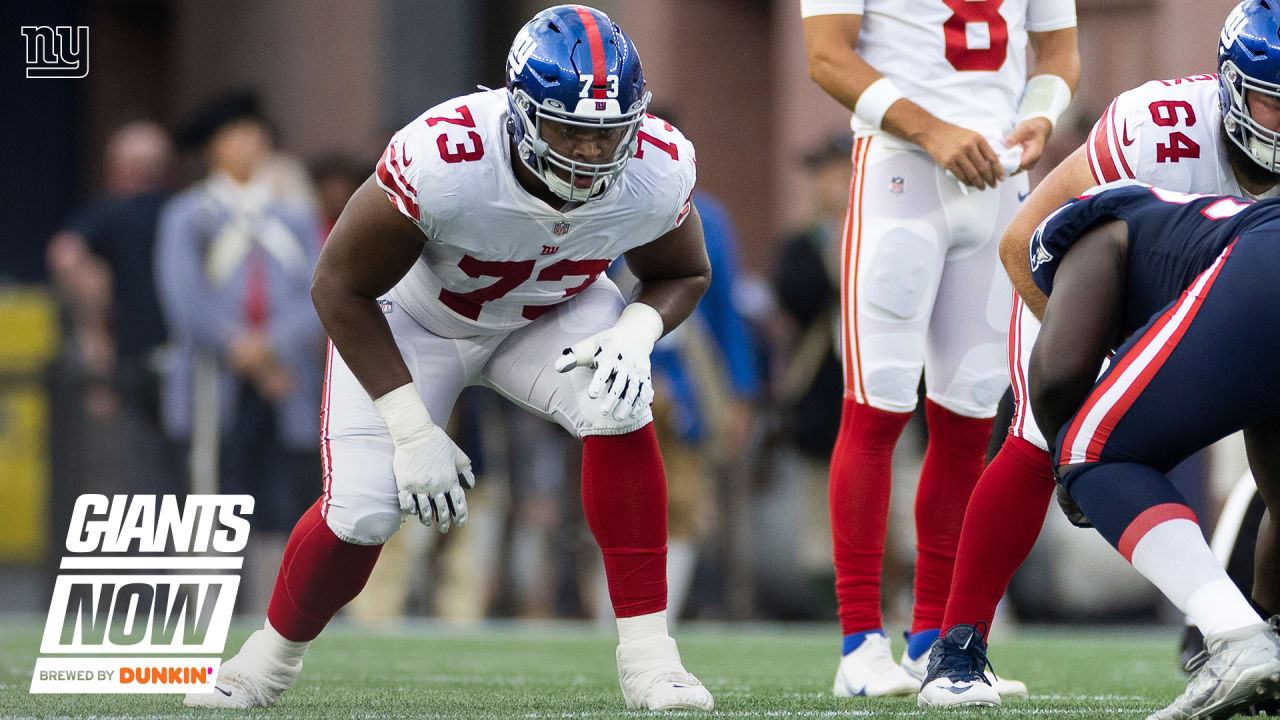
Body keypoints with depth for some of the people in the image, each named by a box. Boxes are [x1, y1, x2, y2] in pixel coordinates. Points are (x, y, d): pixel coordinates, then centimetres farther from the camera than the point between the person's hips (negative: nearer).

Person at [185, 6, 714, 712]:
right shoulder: (442, 162, -41)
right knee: (360, 513, -13)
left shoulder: (657, 172, -28)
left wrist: (636, 333, -27)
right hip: (413, 315, -2)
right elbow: (341, 288, -25)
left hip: (548, 312, 3)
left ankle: (646, 653, -17)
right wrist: (413, 430, -26)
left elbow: (683, 275, -4)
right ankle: (273, 653, 19)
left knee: (620, 414, -27)